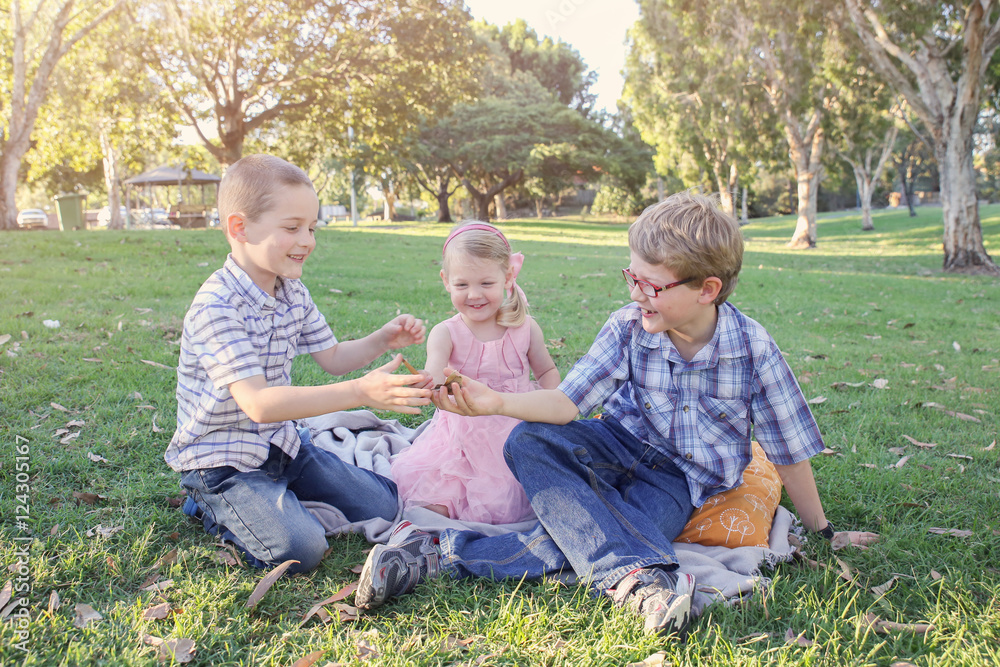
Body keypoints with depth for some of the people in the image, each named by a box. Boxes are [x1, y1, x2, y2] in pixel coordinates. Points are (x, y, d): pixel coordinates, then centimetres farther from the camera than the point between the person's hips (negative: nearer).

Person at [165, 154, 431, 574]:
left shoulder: (293, 292, 1)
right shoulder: (217, 307, -26)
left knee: (384, 507, 3)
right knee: (299, 550, -25)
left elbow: (332, 358, 11)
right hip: (222, 458, -7)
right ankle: (218, 511, 3)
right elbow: (258, 403, -35)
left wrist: (382, 340, -10)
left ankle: (279, 500, 18)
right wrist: (360, 392, -43)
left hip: (280, 442, 7)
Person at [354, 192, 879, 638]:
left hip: (681, 477, -3)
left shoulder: (753, 351, -16)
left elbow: (789, 451, -5)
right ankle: (636, 576, -39)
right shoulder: (628, 328, -12)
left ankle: (441, 554, -29)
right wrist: (496, 402, -33)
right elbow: (568, 401, -15)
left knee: (582, 539, -31)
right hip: (623, 447, 3)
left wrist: (824, 533, 6)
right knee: (528, 443, -27)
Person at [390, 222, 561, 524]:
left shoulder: (525, 329, -2)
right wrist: (428, 383, -53)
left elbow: (547, 370, 15)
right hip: (460, 436, -1)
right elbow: (434, 373, -28)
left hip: (516, 433, 1)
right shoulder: (445, 333, -9)